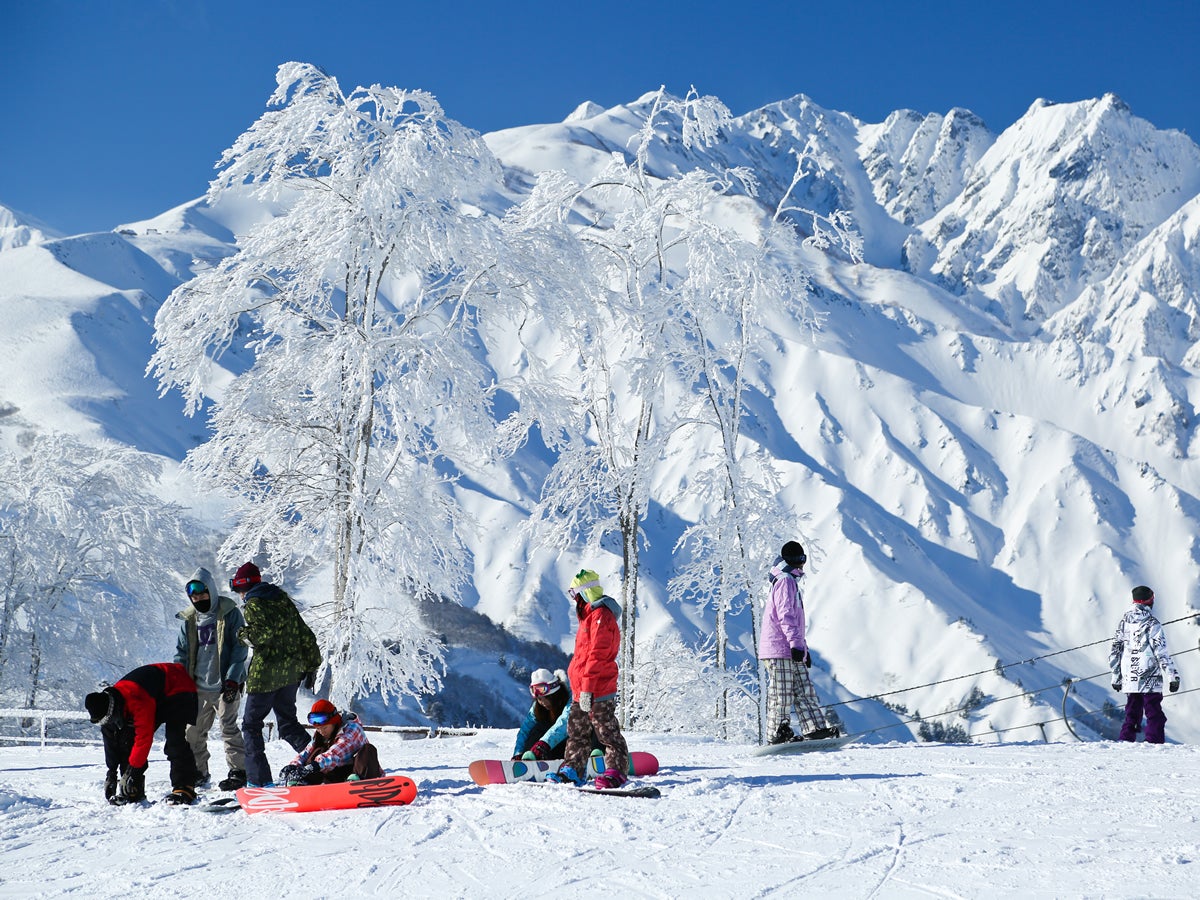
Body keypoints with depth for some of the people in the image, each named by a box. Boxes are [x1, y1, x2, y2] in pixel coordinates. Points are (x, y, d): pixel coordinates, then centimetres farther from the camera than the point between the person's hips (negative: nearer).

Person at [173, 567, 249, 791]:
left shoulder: (229, 613, -3)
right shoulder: (189, 619, 12)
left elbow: (239, 648, -6)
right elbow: (182, 652, 16)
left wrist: (233, 679, -13)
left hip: (224, 686, -6)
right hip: (198, 687, 6)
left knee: (228, 728, -9)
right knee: (193, 730, 7)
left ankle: (239, 771, -2)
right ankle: (197, 772, 20)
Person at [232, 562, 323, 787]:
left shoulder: (253, 604, -7)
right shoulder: (283, 599, 14)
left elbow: (265, 631, -25)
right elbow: (305, 634, 13)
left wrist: (245, 635, -5)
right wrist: (311, 665, 17)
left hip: (266, 673, -7)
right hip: (292, 671, 7)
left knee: (251, 725, 4)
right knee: (287, 722, 18)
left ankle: (258, 779, -3)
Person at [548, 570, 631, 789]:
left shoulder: (601, 615, -15)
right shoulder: (590, 615, 18)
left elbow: (597, 655, -22)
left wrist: (587, 688, -24)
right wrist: (574, 676, 23)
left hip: (597, 690, -11)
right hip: (582, 690, 11)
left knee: (607, 732, -3)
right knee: (577, 732, 14)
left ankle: (617, 772, 2)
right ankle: (572, 771, 21)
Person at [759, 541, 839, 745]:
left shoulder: (792, 582, 24)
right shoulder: (785, 581, -8)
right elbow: (785, 615, -18)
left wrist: (804, 648, 27)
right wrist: (796, 643, -24)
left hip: (792, 651, 10)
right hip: (780, 650, -10)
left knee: (805, 691, 6)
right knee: (782, 694, -6)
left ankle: (815, 729, 5)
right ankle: (777, 735, -2)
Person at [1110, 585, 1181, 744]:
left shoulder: (1124, 622, 7)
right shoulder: (1152, 624, -9)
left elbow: (1115, 651, 10)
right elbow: (1162, 653, -12)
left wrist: (1116, 677, 18)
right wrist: (1173, 676, -9)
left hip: (1129, 680, 5)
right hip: (1150, 680, -5)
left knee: (1131, 715, 15)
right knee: (1155, 717, -1)